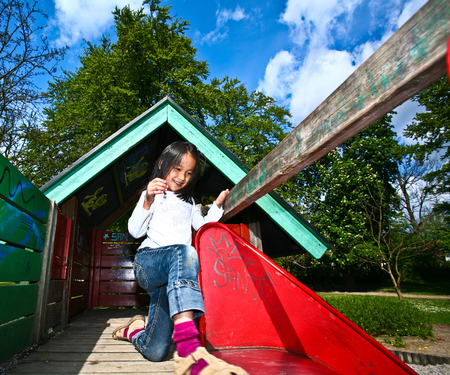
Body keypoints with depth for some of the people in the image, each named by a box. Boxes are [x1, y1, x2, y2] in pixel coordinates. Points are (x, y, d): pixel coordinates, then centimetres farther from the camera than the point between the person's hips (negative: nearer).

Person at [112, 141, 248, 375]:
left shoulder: (189, 202, 28)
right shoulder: (152, 195, 11)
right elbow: (135, 231, -1)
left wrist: (217, 206, 12)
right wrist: (147, 202, -15)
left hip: (172, 275, 5)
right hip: (148, 261, -5)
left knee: (155, 352, -7)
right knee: (184, 252, -41)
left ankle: (134, 329, 29)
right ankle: (189, 349, -50)